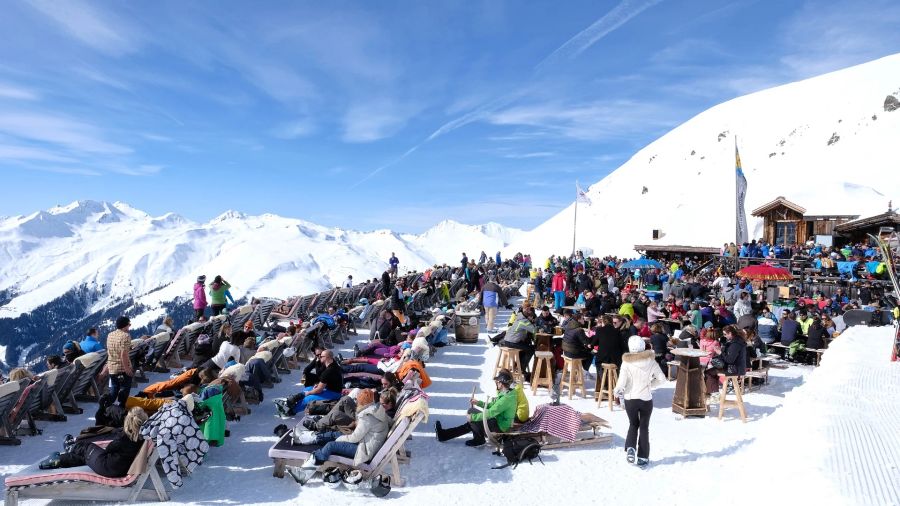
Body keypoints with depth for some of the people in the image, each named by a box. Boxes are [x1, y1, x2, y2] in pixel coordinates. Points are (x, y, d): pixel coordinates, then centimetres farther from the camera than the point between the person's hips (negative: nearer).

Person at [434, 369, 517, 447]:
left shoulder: (506, 398, -26)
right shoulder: (506, 393, 5)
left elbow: (489, 413, -29)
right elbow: (493, 406, 18)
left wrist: (472, 417, -20)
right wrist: (478, 403, 9)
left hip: (500, 427, -10)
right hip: (499, 422, 10)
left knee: (471, 412, -12)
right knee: (471, 422, 10)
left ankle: (479, 439, 4)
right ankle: (444, 434, 14)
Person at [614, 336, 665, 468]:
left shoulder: (626, 363, -14)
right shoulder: (651, 362, -8)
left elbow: (621, 382, -16)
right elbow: (662, 379, -3)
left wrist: (617, 391, 4)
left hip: (630, 399, -1)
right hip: (646, 400, 1)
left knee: (633, 424, 20)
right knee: (644, 427, 13)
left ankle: (630, 449, 2)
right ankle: (643, 458, 17)